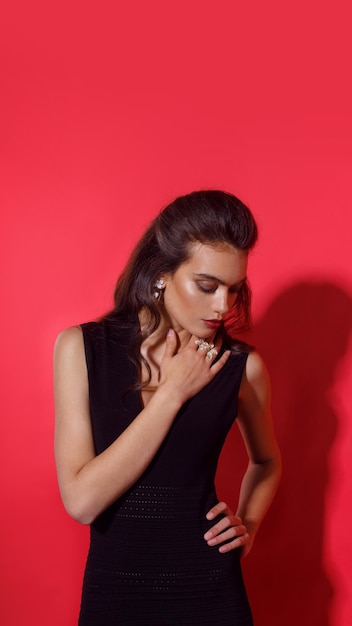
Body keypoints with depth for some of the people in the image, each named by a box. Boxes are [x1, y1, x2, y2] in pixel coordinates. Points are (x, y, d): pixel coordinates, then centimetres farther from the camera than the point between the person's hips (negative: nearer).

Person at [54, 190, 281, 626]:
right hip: (111, 589, 0)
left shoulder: (241, 366, -7)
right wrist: (172, 393, -17)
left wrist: (248, 524, -4)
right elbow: (81, 500, -18)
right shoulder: (81, 348, -10)